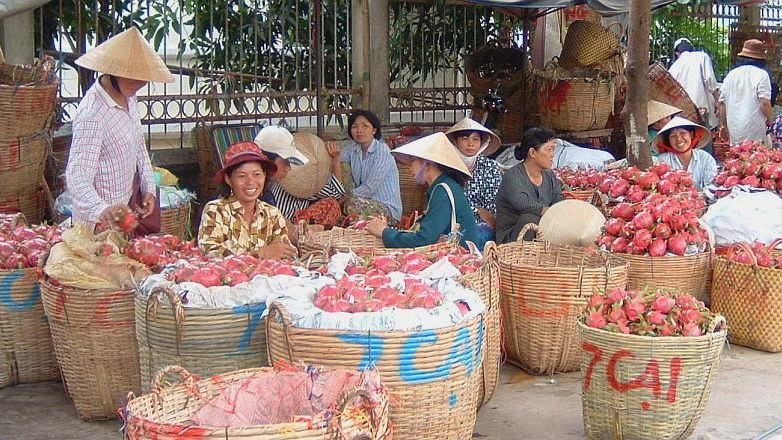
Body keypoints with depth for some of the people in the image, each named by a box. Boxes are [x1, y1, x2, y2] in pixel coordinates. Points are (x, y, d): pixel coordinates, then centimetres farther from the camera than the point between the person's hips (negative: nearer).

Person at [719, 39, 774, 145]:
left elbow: (722, 102, 12)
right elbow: (764, 102, -14)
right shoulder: (761, 75, -7)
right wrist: (769, 120, 3)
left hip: (734, 131, 6)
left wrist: (723, 124, 20)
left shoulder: (731, 74, 10)